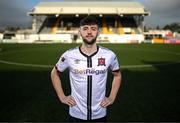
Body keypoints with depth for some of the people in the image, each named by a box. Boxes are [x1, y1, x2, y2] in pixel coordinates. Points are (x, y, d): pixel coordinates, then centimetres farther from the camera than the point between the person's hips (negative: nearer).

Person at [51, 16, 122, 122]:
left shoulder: (109, 55, -10)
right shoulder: (69, 55, -11)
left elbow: (117, 75, 8)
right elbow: (55, 74, 5)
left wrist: (112, 98, 2)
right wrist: (62, 97, 0)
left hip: (100, 114, 1)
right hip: (76, 115, 0)